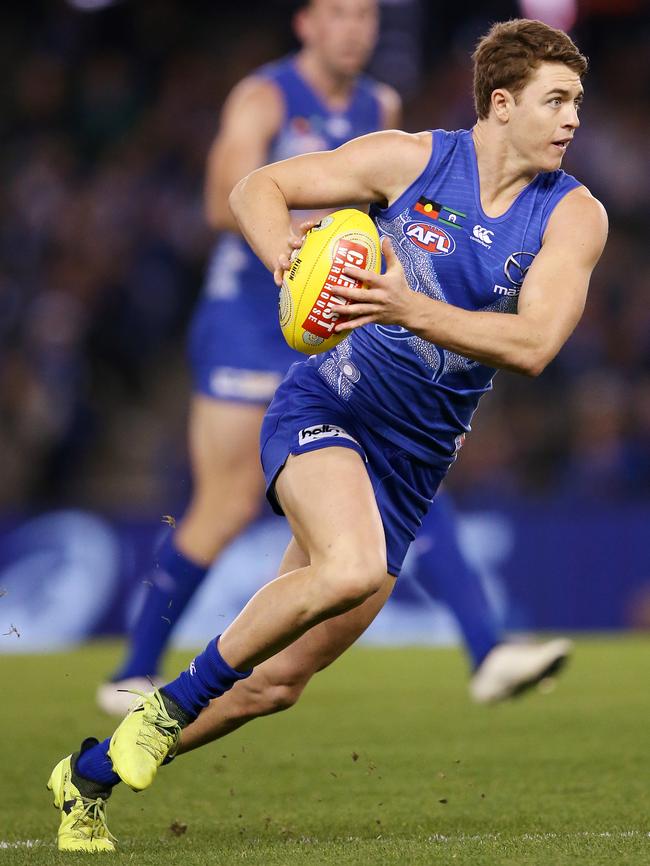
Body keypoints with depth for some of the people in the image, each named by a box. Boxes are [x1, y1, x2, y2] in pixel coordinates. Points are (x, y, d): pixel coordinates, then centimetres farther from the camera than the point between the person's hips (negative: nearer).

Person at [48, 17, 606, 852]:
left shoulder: (574, 216, -5)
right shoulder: (409, 159, -7)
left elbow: (533, 344, -18)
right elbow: (255, 188, 1)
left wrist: (410, 309, -32)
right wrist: (284, 256, -21)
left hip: (414, 462, 4)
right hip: (324, 409, -4)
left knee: (280, 679, 3)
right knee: (352, 568, -35)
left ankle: (88, 775, 23)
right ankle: (172, 703, -13)